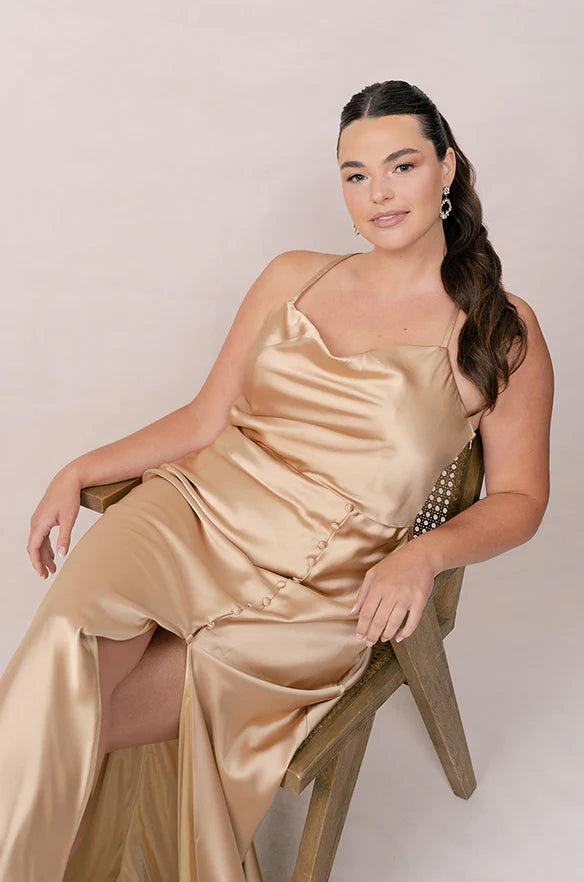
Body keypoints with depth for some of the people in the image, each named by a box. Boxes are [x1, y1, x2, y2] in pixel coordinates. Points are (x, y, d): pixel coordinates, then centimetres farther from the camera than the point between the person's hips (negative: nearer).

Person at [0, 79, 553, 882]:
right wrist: (81, 471, 2)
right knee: (66, 646, -26)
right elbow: (204, 420, 13)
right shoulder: (294, 279, 12)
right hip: (197, 511, 3)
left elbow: (519, 498, 4)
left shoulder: (503, 332, 3)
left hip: (320, 585, -3)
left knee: (76, 723, -20)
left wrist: (425, 553, -14)